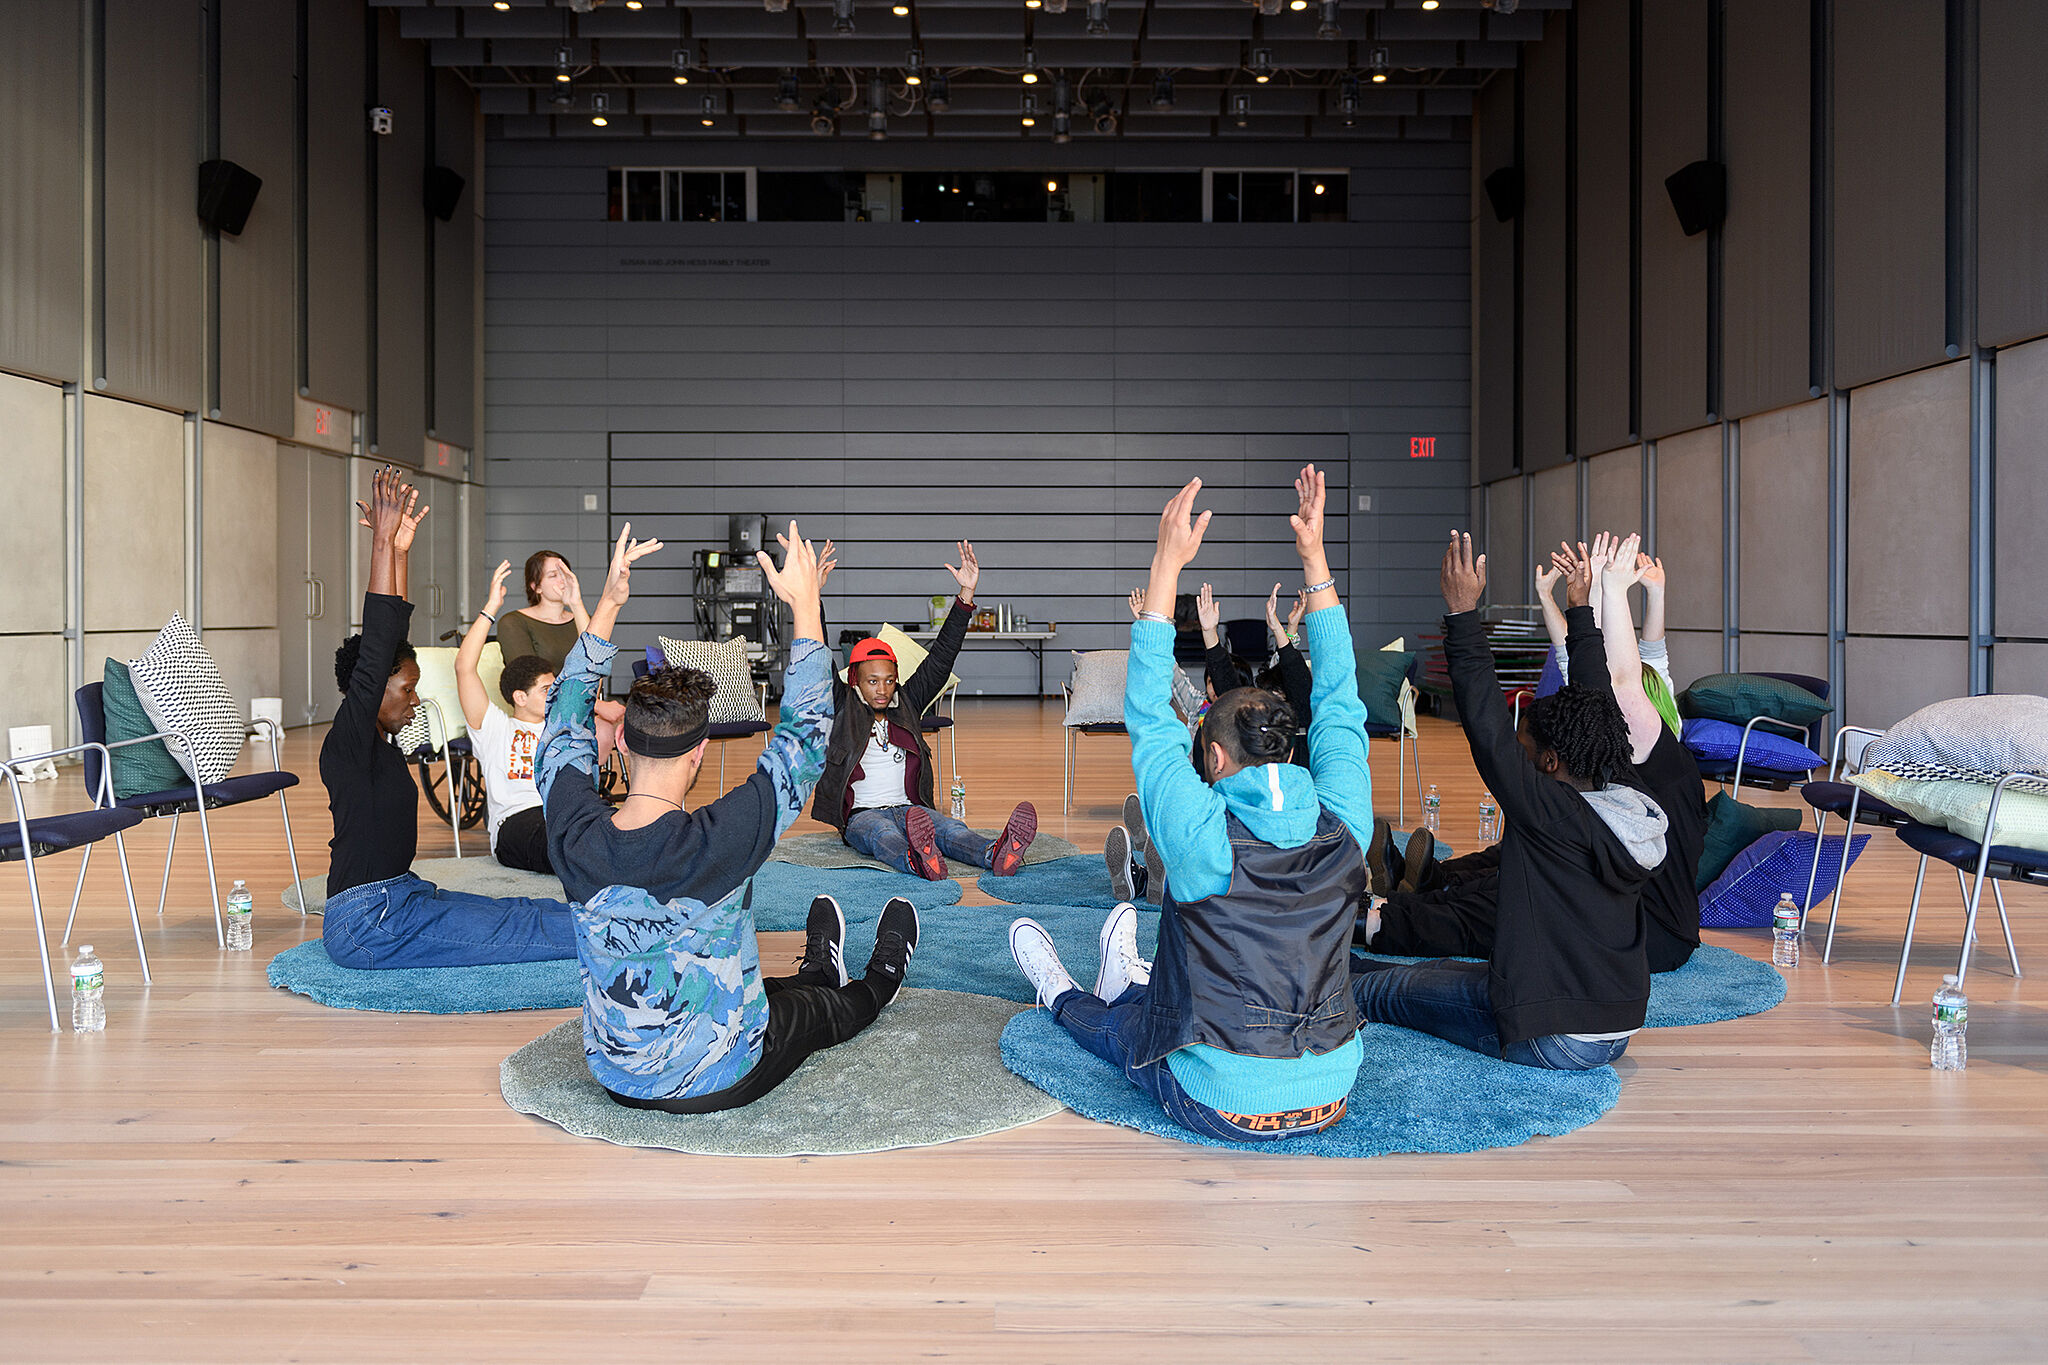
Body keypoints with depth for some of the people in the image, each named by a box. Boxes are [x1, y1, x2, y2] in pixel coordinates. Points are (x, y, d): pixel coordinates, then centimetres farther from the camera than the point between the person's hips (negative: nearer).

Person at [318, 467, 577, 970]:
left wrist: (400, 552, 9)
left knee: (523, 911, 2)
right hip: (369, 925, -10)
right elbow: (374, 654, -26)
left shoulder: (378, 742, 11)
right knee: (520, 929, -12)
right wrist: (383, 544, -28)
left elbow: (391, 640, 12)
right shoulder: (348, 741, -14)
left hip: (398, 898, 10)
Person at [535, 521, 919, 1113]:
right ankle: (879, 985, 61)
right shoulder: (718, 843, -32)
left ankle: (820, 973, 65)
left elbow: (566, 716, 1)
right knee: (820, 1012, 29)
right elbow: (806, 731, -18)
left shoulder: (574, 836, -20)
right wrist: (805, 604, -10)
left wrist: (608, 603, 3)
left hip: (614, 1079, 4)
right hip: (719, 1084, -4)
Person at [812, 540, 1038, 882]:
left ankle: (995, 856, -61)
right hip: (862, 815, -3)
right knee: (884, 834, -38)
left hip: (909, 808, 3)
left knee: (949, 828, -29)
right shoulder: (842, 710, 8)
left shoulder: (906, 706, 16)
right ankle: (917, 861, -72)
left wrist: (966, 595, 4)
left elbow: (940, 659, 11)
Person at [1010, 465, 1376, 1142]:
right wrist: (1316, 559, 5)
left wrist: (1167, 563, -8)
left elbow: (1149, 717, -10)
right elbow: (1340, 704, 2)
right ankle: (1128, 982, 62)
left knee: (1115, 1023, 27)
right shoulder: (1344, 828, -10)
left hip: (1223, 1108, -4)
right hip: (1330, 1100, 5)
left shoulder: (1202, 835, -21)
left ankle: (1061, 993, 57)